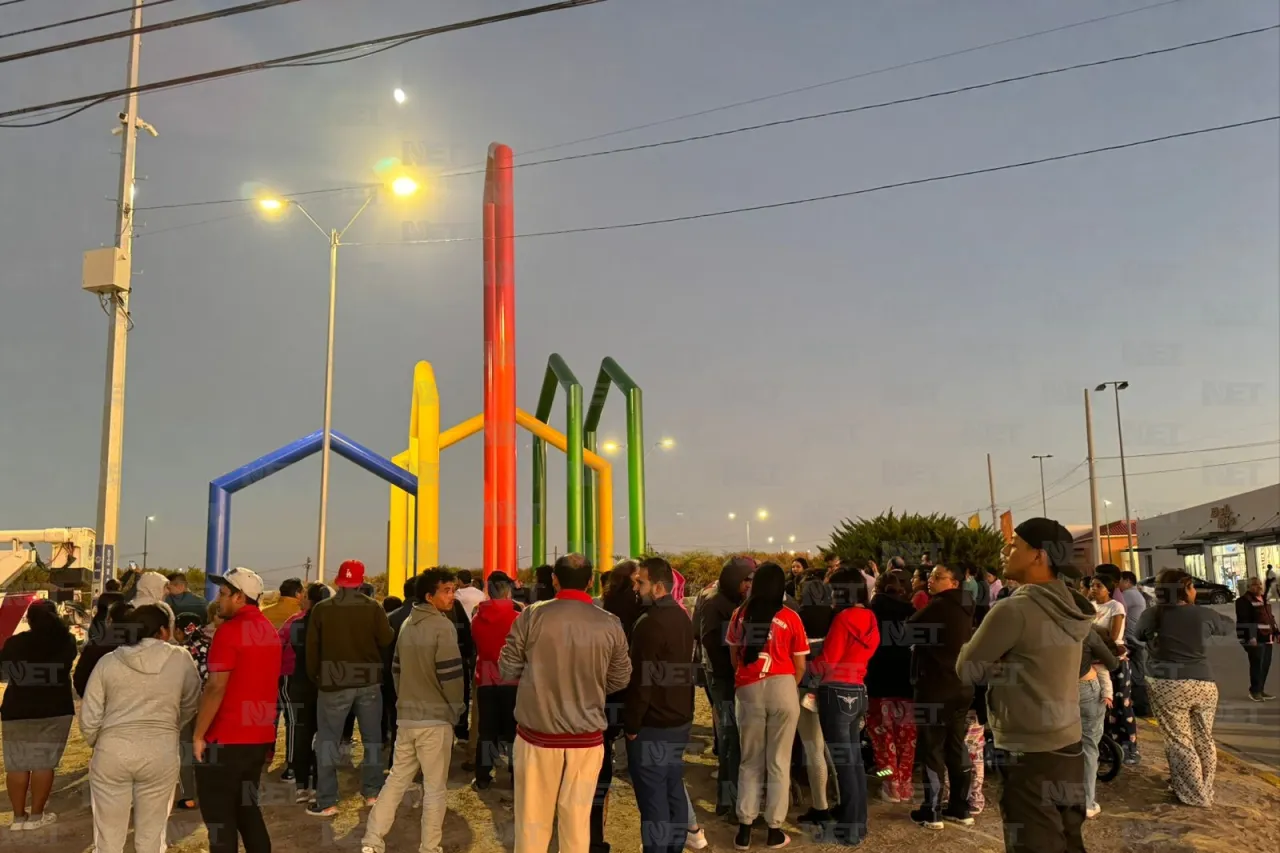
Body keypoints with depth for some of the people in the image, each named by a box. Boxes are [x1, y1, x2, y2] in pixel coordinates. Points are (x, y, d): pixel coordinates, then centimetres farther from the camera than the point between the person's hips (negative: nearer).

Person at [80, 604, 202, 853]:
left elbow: (89, 719, 2)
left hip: (112, 751, 1)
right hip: (161, 753, -1)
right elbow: (191, 704, 11)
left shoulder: (107, 662, 1)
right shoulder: (180, 658, -1)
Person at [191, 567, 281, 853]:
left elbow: (216, 687, -18)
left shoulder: (230, 630, -14)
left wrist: (198, 735, -11)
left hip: (225, 739, -8)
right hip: (260, 736, 8)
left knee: (219, 815, 4)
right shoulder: (269, 631, 12)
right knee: (246, 808, 18)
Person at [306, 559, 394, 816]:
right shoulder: (373, 607, -7)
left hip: (333, 681, -1)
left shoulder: (321, 609, -6)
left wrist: (314, 676, 13)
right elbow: (386, 640, -6)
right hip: (368, 681, 1)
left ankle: (326, 802, 9)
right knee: (372, 738, 16)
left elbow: (311, 648, -1)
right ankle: (372, 792, 23)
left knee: (327, 740, 8)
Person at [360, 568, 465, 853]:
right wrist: (457, 707, -3)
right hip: (436, 718, -7)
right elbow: (450, 674, -18)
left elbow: (396, 668, 14)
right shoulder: (443, 626, -15)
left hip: (405, 716, 7)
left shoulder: (407, 624, 9)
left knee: (396, 780, 15)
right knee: (435, 788, 5)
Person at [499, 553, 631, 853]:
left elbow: (507, 671, -2)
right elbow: (621, 680, 5)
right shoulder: (610, 624, -5)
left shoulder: (532, 616, -9)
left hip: (537, 733, -1)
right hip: (587, 737, 1)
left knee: (532, 820, 13)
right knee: (577, 821, 13)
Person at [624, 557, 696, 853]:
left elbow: (641, 680, -22)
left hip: (652, 725, -9)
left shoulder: (650, 622, -21)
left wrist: (631, 724, -13)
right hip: (679, 719, 9)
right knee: (674, 790, 17)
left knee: (653, 798, -1)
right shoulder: (682, 618, 9)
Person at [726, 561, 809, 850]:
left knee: (750, 762, 15)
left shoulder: (740, 614, 4)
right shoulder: (790, 617, -2)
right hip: (782, 687, -2)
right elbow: (800, 666, 1)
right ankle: (774, 829, 15)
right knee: (778, 762, 10)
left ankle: (744, 828, 14)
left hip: (747, 691, 2)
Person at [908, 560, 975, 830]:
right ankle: (960, 808, 20)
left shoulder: (937, 606, -18)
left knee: (932, 748, 0)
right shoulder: (964, 608, 8)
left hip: (936, 687, -8)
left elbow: (908, 629, -8)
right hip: (962, 687, 8)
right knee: (957, 747, 14)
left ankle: (931, 811, 5)